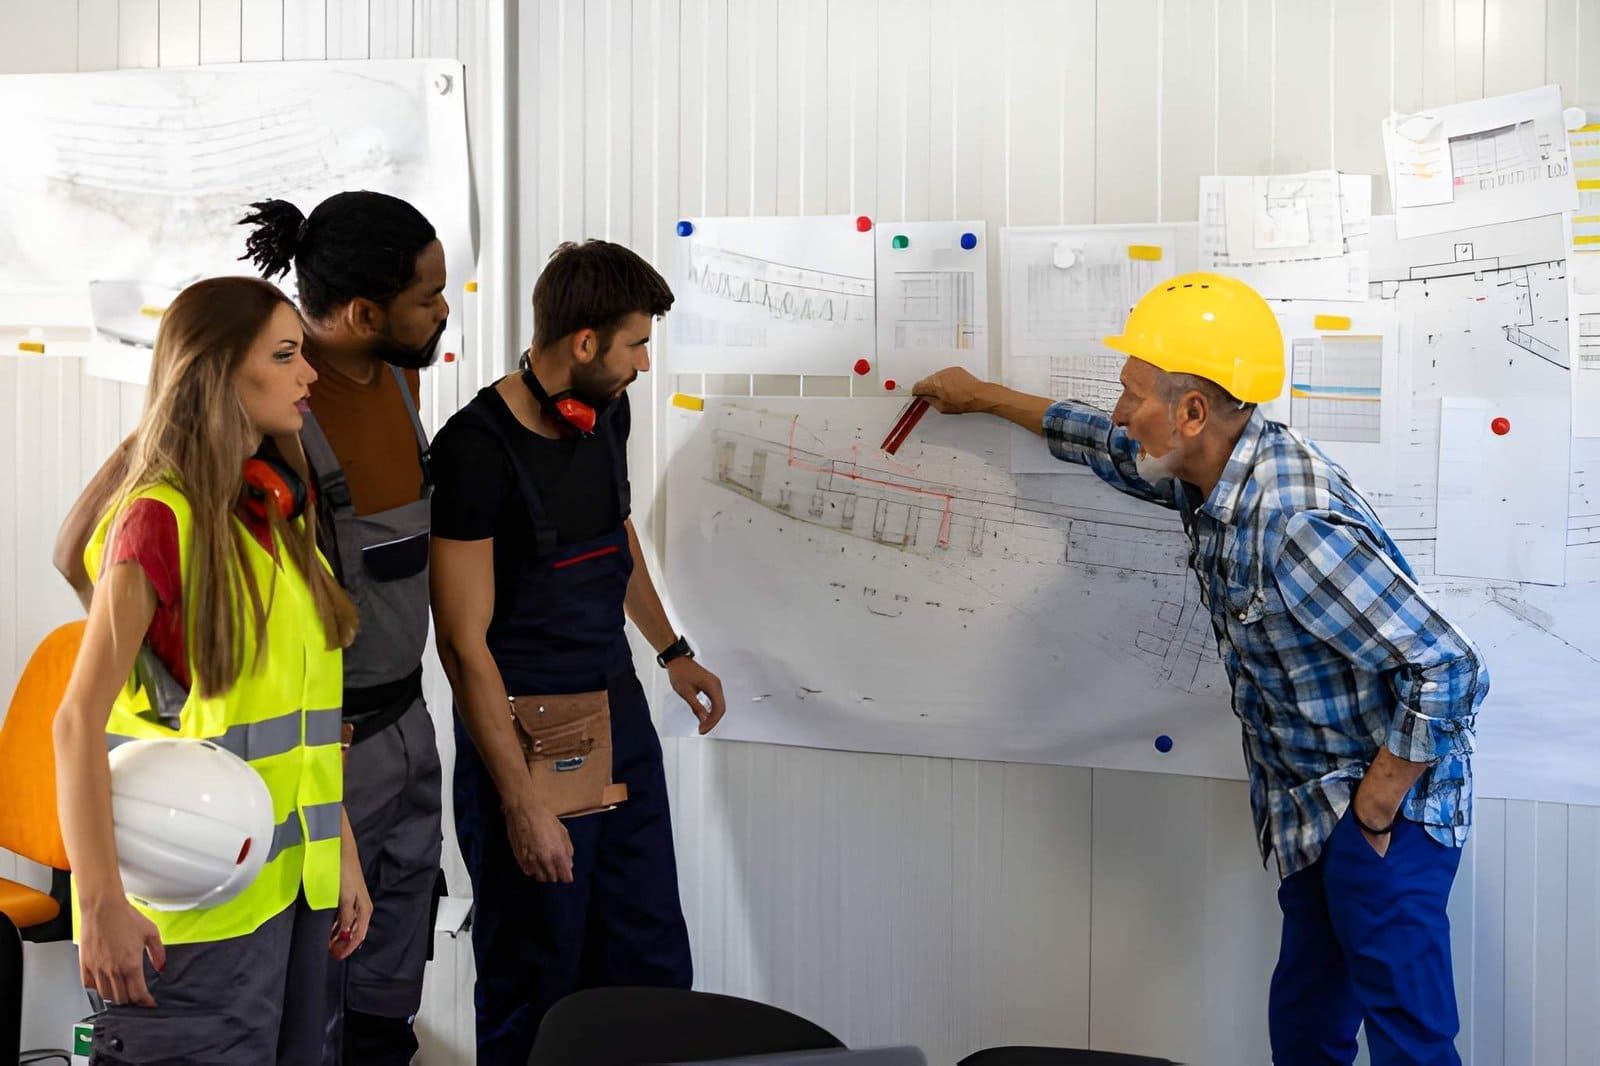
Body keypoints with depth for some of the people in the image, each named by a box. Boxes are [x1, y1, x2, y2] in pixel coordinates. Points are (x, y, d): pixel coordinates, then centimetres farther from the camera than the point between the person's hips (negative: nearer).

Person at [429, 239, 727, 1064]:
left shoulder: (607, 414, 3)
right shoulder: (478, 447, -20)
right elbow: (464, 641, -20)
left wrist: (672, 653, 30)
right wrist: (521, 803, -20)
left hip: (619, 711, 7)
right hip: (526, 732, -7)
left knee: (652, 964, 12)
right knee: (535, 991, 6)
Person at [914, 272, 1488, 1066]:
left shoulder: (1295, 524, -31)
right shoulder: (1216, 470, -2)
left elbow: (1447, 670, -31)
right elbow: (1112, 450, 22)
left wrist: (1376, 808, -20)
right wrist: (982, 397, 32)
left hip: (1378, 818, -9)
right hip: (1312, 819, 9)